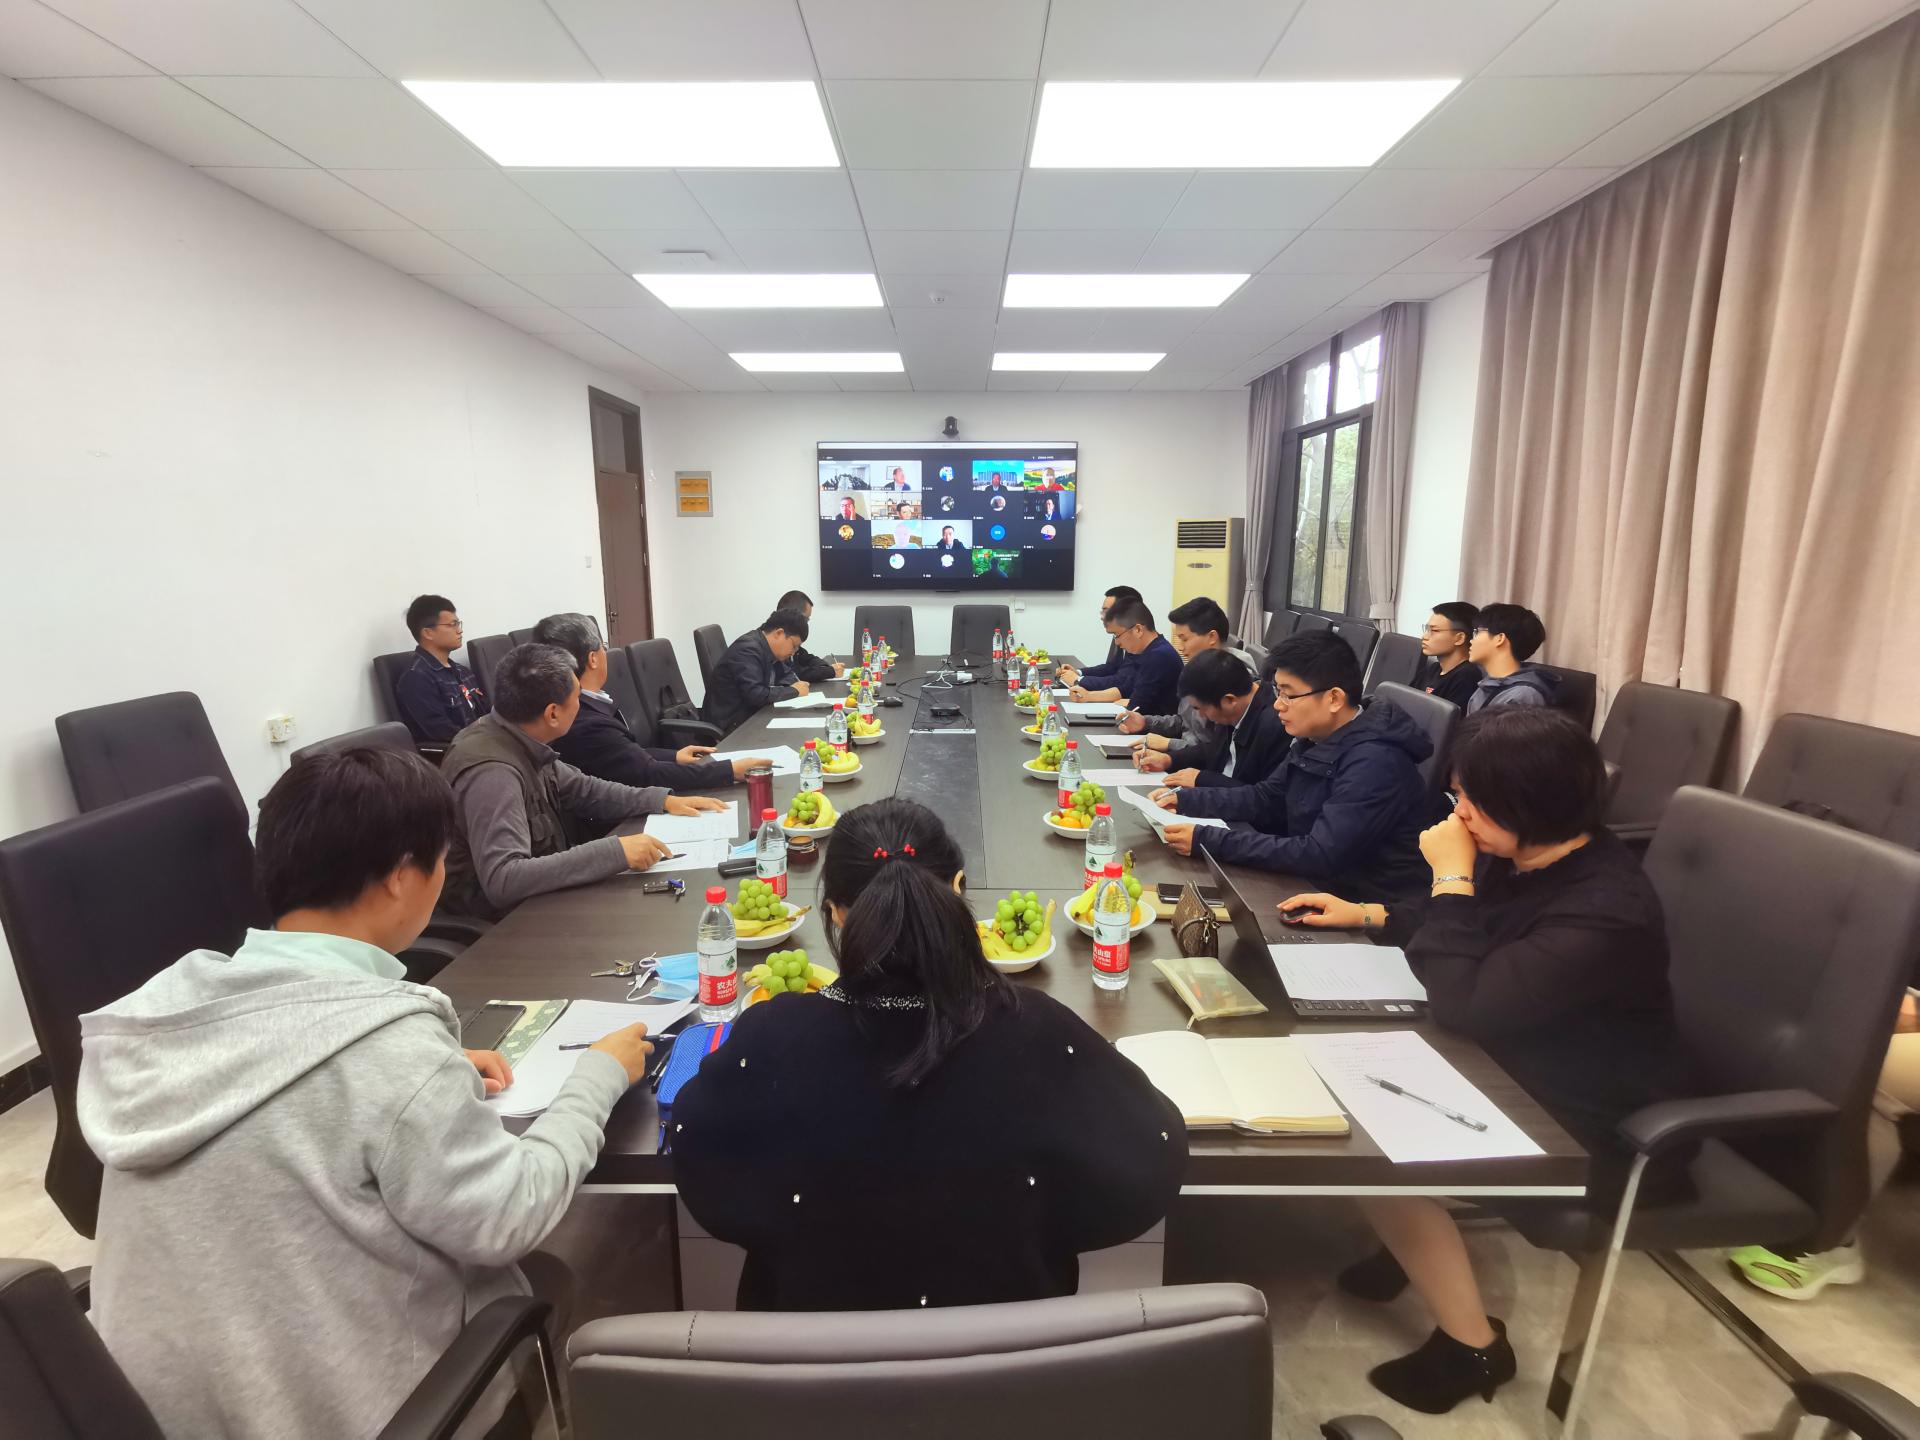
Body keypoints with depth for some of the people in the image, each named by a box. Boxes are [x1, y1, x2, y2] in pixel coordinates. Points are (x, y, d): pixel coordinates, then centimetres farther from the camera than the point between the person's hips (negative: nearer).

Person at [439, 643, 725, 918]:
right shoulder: (492, 773, -30)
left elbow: (580, 789, 13)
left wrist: (663, 800, 5)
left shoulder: (520, 740, -3)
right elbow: (502, 881, -37)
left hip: (538, 892, 8)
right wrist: (613, 852, -38)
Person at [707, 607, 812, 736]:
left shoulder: (768, 649, 6)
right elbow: (755, 695, -29)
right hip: (733, 724, -9)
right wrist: (794, 691, -17)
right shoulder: (748, 649, -20)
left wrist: (797, 685, -5)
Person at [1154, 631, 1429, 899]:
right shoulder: (1317, 736, 1)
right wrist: (1185, 800, -2)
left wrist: (1209, 841, -30)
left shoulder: (1374, 763, -27)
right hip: (1313, 879, 7)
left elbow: (1320, 855, -31)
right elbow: (1266, 797, 11)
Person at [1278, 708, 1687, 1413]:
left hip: (1597, 1130, -9)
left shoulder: (1603, 915, -32)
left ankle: (1471, 1344, 8)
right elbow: (1470, 931, 16)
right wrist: (1365, 915, 5)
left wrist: (1451, 878, -28)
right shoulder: (1527, 856, -5)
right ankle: (1412, 1242, 26)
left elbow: (1462, 1007, -32)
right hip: (1524, 1073, 9)